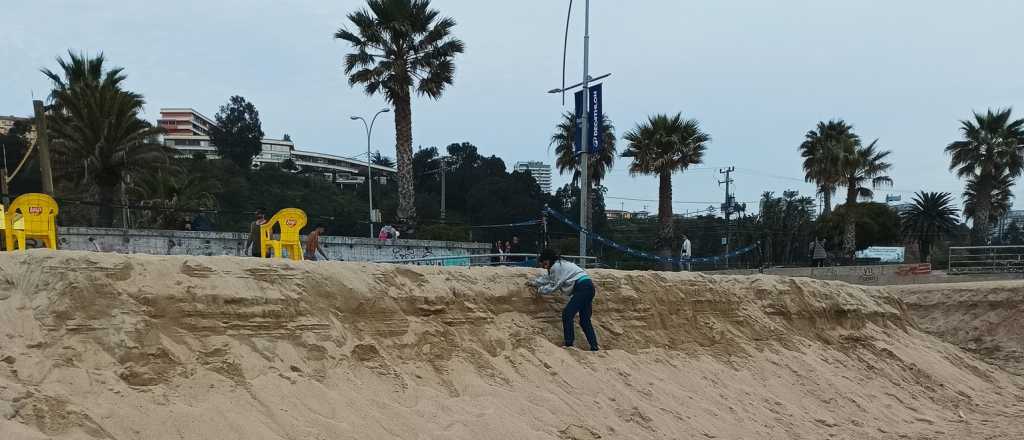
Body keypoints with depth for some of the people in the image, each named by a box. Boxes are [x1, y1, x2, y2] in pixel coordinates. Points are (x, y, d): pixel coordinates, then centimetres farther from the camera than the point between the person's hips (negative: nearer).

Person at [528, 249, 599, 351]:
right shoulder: (560, 264, 23)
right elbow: (548, 278, 34)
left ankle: (569, 344, -12)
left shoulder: (556, 267, -8)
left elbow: (554, 286, -4)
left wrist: (540, 289, 8)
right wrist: (533, 282, 35)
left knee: (567, 314, -10)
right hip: (589, 287, 10)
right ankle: (594, 347, 7)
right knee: (584, 321, 11)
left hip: (582, 288, -10)